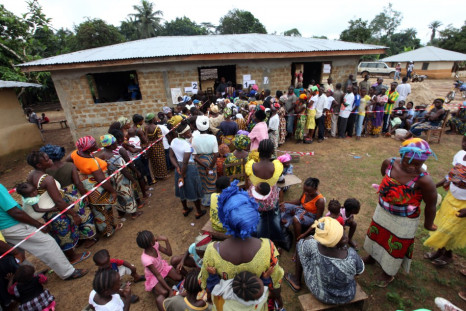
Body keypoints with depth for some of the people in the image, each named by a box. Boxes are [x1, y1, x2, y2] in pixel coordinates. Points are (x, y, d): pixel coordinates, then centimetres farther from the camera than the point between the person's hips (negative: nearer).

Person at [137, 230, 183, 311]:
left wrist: (166, 240, -28)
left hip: (162, 266, 6)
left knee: (179, 277, -7)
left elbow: (169, 253, -13)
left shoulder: (155, 245, -23)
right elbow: (158, 275, -27)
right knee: (164, 293, -26)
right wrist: (169, 288, -22)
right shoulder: (146, 259, -35)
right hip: (154, 276, -6)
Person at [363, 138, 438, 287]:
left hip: (404, 221, -4)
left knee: (396, 247, 17)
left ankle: (389, 273, 44)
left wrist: (428, 224, -2)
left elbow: (431, 204, -16)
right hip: (382, 212, 4)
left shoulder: (424, 180, -31)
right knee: (376, 235, 26)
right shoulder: (389, 163, -20)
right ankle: (373, 256, 56)